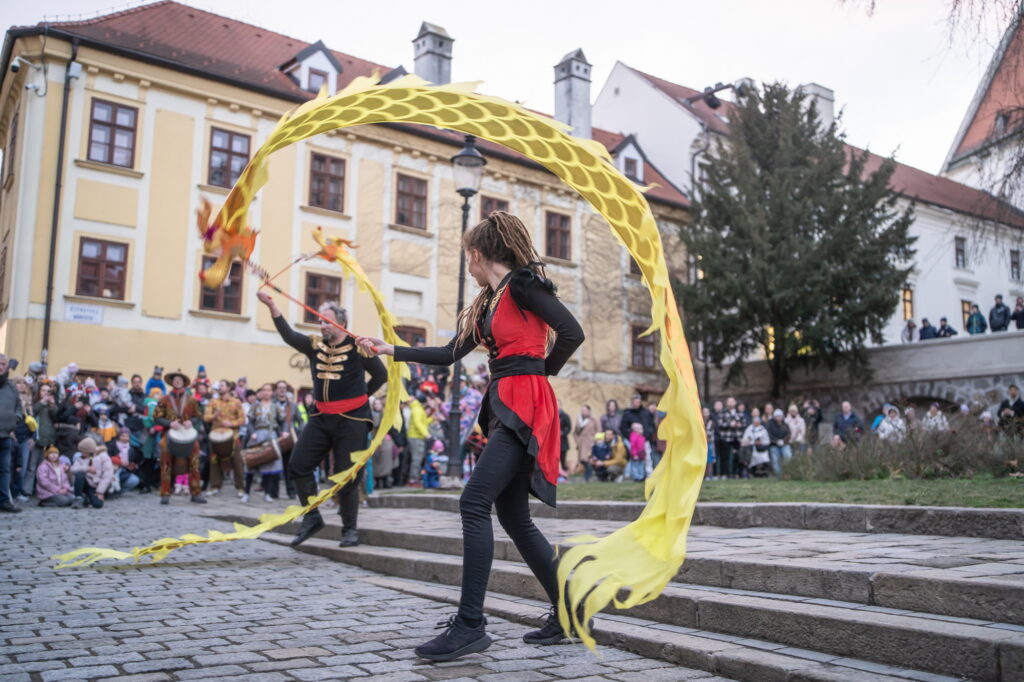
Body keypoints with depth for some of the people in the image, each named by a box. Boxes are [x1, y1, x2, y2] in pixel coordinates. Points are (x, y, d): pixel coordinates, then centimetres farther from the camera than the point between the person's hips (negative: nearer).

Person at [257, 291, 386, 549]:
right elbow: (289, 335, -9)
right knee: (298, 466, 0)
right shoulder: (315, 345, 6)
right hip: (321, 417, 6)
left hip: (351, 419, -5)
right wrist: (272, 306, -20)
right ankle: (312, 518, 14)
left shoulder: (357, 346, -8)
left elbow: (381, 375, 0)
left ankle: (350, 529, 14)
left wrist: (361, 395, 3)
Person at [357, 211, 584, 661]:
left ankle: (470, 624, -11)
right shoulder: (487, 302, 19)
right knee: (514, 517, 8)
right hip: (504, 408, 9)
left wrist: (542, 369, -1)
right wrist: (391, 351, 23)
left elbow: (571, 333, -16)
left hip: (525, 407, -9)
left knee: (474, 503, -15)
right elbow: (450, 354, 22)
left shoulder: (522, 283, -7)